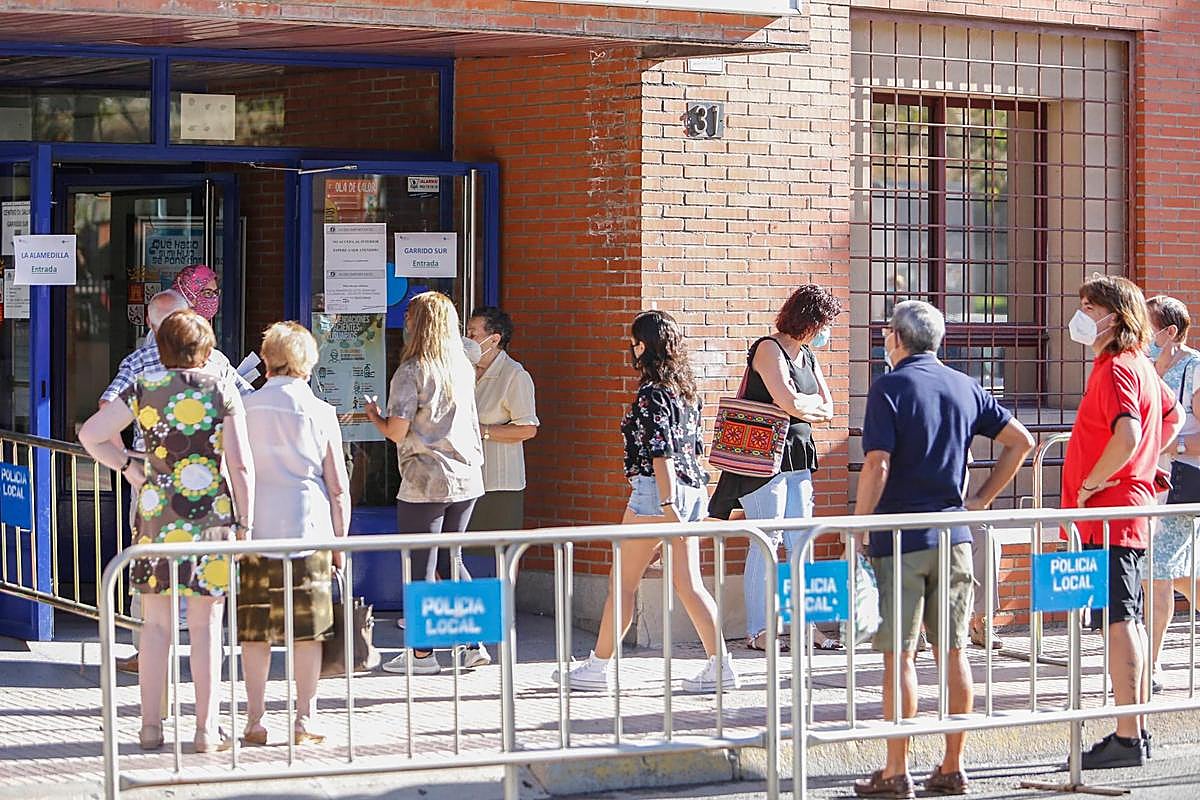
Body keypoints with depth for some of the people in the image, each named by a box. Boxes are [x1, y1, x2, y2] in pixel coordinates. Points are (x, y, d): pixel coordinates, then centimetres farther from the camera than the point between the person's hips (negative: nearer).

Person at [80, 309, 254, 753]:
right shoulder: (222, 391, -1)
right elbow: (241, 465, -5)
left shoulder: (144, 388, 4)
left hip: (155, 513, 1)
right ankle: (206, 728, 3)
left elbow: (90, 435, 3)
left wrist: (128, 467, 12)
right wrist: (246, 522, 1)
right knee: (205, 625, 3)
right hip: (210, 512, -1)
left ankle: (151, 725, 10)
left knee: (155, 624, 8)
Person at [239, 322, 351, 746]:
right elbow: (338, 485, 1)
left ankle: (256, 720, 6)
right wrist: (340, 538, 10)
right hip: (307, 528, -1)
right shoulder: (320, 412, -1)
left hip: (254, 529, 1)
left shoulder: (245, 409, 2)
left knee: (254, 629, 6)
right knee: (308, 630, 5)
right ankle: (305, 719, 6)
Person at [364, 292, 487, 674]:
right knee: (453, 559, 17)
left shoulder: (412, 370, -11)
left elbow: (397, 431, -13)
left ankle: (423, 653, 7)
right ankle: (475, 644, 13)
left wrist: (375, 416, 6)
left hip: (424, 482, -6)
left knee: (421, 566, 2)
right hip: (466, 478, 6)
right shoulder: (463, 368, 8)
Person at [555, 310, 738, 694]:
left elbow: (660, 452, -18)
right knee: (688, 582, 7)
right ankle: (719, 666, 1)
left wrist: (667, 504, -21)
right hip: (692, 489, 8)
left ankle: (598, 667, 9)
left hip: (656, 491, -8)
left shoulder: (651, 393, -13)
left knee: (623, 581, 2)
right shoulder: (686, 388, 13)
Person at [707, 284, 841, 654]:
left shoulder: (807, 356, 15)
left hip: (798, 456, 8)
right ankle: (756, 631, -1)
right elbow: (791, 403, -22)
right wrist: (814, 403, -2)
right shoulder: (768, 349, -12)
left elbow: (827, 410, 11)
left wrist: (801, 407, -6)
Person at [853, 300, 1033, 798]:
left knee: (899, 653, -2)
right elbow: (1021, 442, 10)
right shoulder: (965, 388, 10)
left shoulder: (890, 388, -7)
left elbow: (877, 466, -15)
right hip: (954, 536, 5)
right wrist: (979, 501, 12)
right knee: (954, 650, 8)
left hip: (900, 538, -5)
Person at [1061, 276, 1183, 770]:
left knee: (1119, 621, -10)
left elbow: (1127, 436, -31)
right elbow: (1172, 416, 31)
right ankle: (1133, 731, 20)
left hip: (1110, 513, -11)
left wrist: (1090, 484, -19)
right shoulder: (1140, 366, 16)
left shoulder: (1116, 369, -16)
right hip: (1128, 510, 11)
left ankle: (1127, 739, -9)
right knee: (1127, 620, 14)